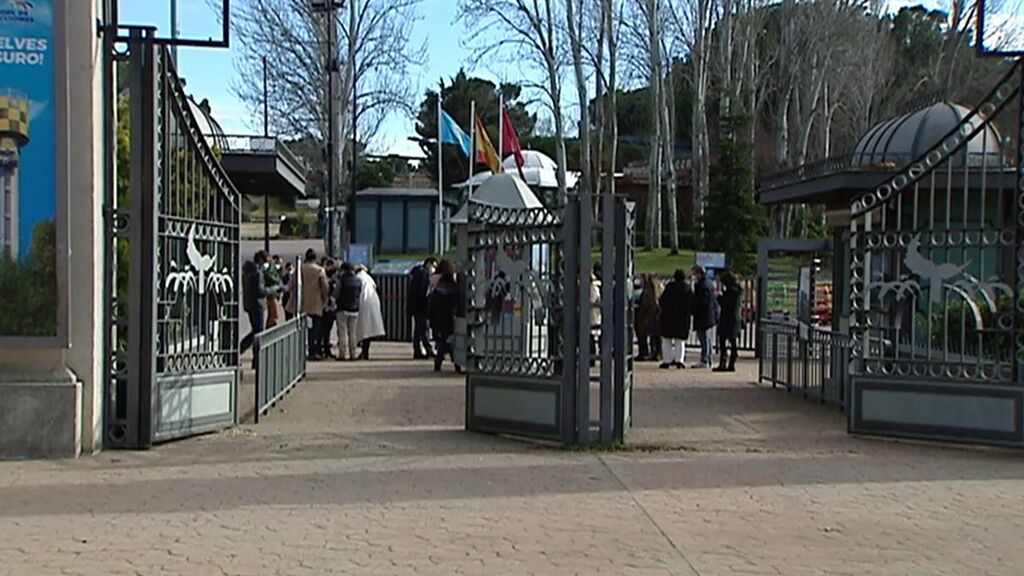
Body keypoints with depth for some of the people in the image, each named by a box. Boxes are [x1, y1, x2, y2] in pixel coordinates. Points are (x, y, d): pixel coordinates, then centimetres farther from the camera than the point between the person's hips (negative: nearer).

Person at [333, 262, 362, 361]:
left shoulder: (340, 280, -8)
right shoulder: (358, 281, 4)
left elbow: (336, 294, -4)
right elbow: (361, 294, 9)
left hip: (343, 309, -4)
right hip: (355, 309, 4)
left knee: (343, 331, -1)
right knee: (353, 332, 8)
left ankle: (343, 353, -5)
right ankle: (352, 354, 8)